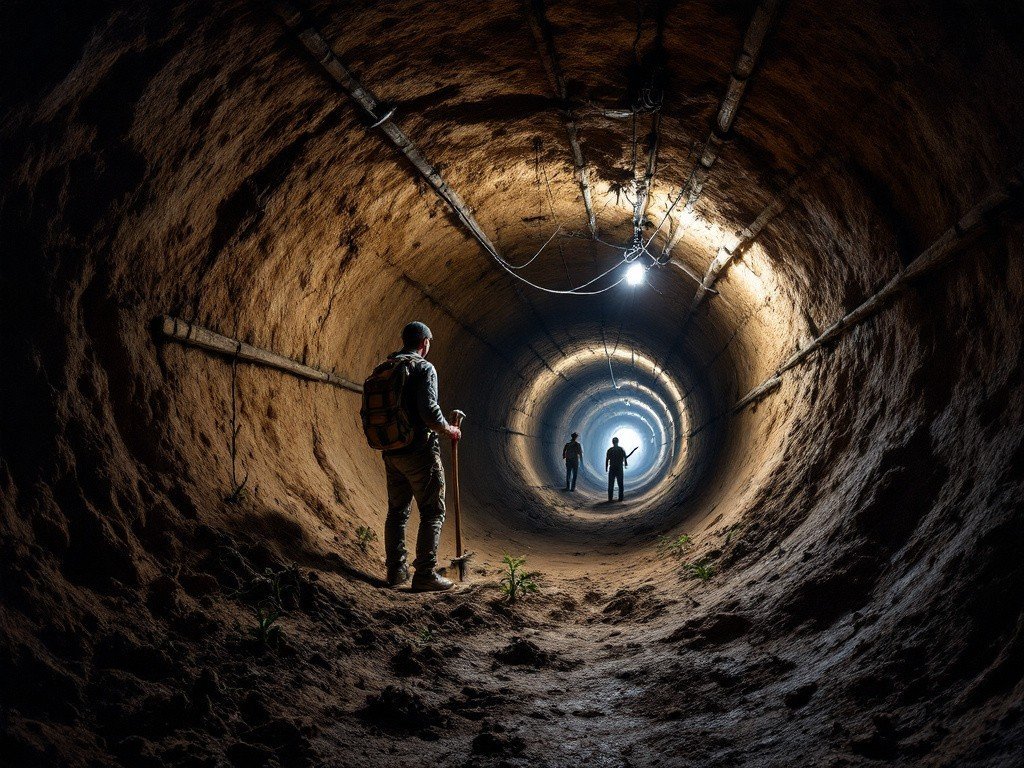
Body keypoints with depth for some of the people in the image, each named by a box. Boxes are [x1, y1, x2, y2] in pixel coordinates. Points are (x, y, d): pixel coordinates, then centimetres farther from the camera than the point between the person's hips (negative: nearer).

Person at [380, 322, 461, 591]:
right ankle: (425, 575, -4)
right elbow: (429, 413, -21)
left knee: (397, 511, 16)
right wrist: (449, 430, -4)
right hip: (419, 451, -7)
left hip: (391, 453, 7)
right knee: (432, 513, -1)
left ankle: (396, 570, 20)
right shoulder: (423, 368, -11)